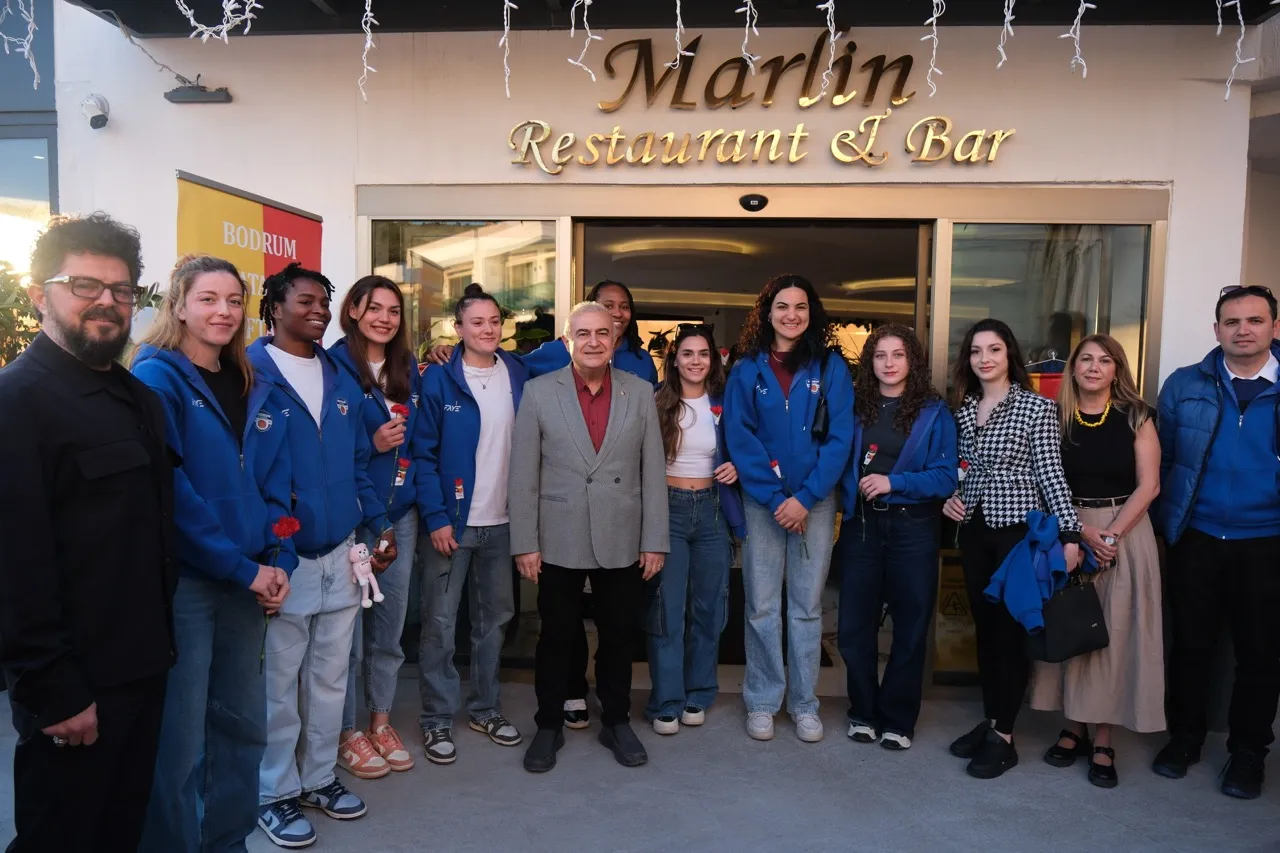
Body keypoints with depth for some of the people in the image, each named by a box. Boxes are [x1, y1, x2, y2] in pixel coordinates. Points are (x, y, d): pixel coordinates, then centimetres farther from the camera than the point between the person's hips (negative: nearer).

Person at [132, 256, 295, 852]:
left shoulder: (254, 388, 11)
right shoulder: (156, 377, -9)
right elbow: (167, 492, -17)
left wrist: (277, 559, -2)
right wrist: (242, 568, -15)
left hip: (245, 582, 7)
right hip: (180, 580, -6)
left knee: (243, 724, 14)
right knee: (177, 739, 0)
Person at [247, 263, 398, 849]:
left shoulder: (341, 381, 10)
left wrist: (380, 525, 8)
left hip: (340, 553, 6)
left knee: (330, 676, 15)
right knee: (279, 682, 7)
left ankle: (319, 777, 32)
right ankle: (276, 793, 24)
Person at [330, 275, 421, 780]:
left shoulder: (407, 369, 11)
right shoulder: (333, 365, -8)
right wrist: (370, 445, -18)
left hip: (399, 512, 6)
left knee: (389, 624, 14)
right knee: (346, 627, 2)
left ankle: (381, 720, 29)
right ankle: (347, 733, 19)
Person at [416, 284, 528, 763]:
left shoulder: (518, 374, 4)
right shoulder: (439, 380, -6)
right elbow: (424, 453, -7)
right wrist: (436, 517, -14)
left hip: (502, 521, 4)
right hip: (452, 521, -4)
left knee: (496, 617, 13)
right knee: (440, 622, 2)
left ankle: (485, 709, 29)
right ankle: (437, 719, 17)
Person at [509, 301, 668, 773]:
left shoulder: (640, 392, 2)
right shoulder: (539, 391, -2)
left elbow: (652, 472, 2)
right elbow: (524, 474, -3)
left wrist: (655, 540, 0)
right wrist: (525, 543, -6)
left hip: (622, 542, 1)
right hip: (558, 541, -1)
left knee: (619, 635, 13)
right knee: (556, 636, 11)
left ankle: (616, 722, 33)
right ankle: (549, 725, 30)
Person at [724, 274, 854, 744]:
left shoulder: (831, 366, 0)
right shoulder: (747, 369, 1)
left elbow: (840, 438, -5)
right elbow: (740, 438, -4)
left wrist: (805, 498, -13)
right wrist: (774, 498, -11)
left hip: (815, 501, 0)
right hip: (762, 502, 0)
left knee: (807, 607, 8)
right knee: (762, 607, 4)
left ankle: (804, 703, 20)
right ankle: (762, 701, 18)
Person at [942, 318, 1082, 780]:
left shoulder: (1037, 407, -7)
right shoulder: (962, 408, 9)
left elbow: (1051, 473, -11)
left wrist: (1069, 533, -17)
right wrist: (950, 497, 0)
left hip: (1019, 530, -5)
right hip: (974, 529, 5)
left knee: (1011, 630, 0)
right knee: (984, 627, 11)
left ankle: (1004, 737, 9)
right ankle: (990, 721, 23)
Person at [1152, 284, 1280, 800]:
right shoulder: (1185, 386, 0)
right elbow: (1163, 459, 4)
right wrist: (1166, 524, 0)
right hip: (1197, 540, 0)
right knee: (1190, 643, 10)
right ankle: (1184, 737, 27)